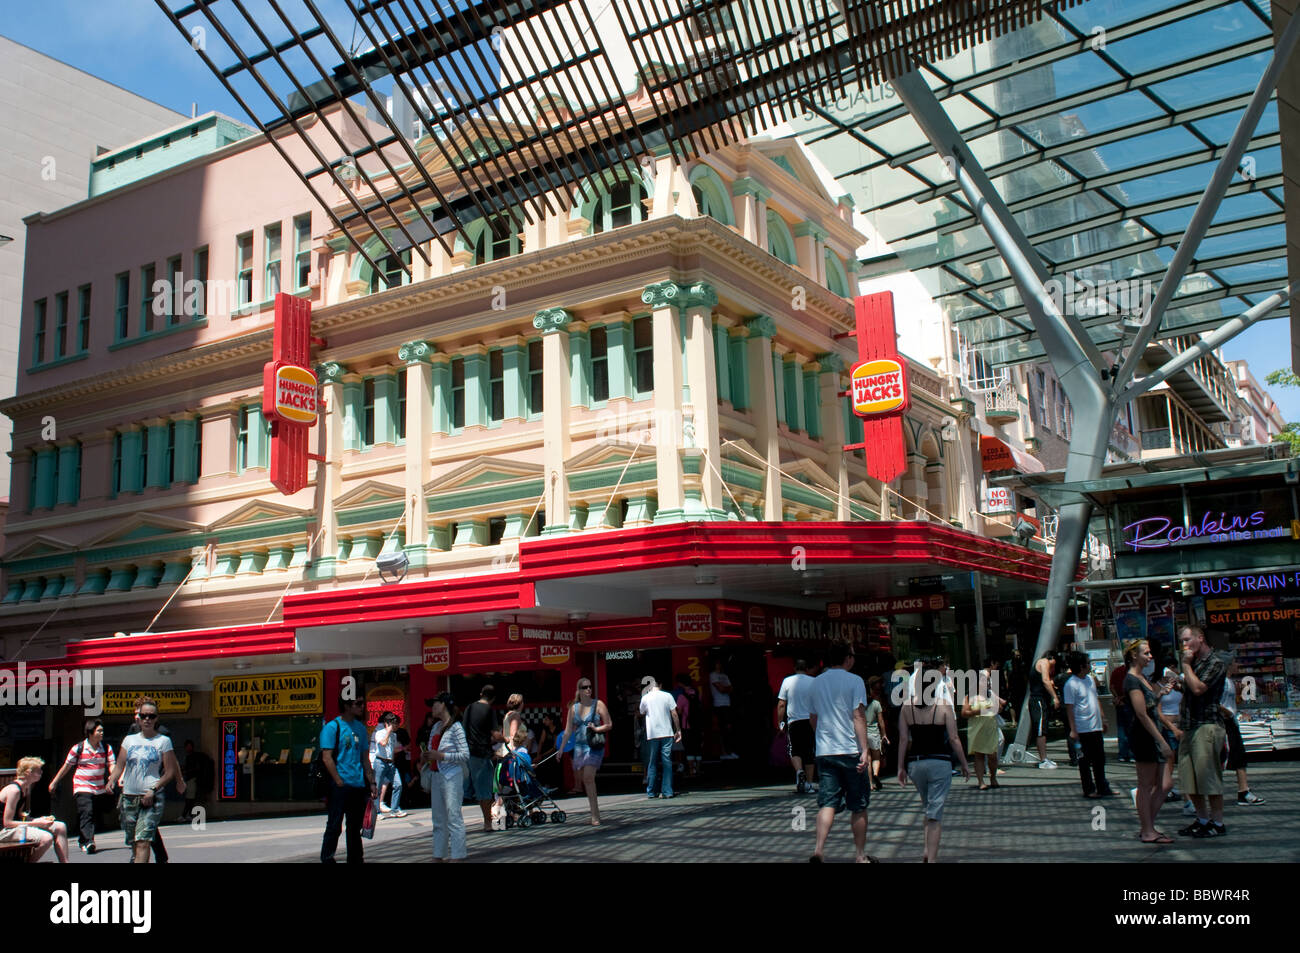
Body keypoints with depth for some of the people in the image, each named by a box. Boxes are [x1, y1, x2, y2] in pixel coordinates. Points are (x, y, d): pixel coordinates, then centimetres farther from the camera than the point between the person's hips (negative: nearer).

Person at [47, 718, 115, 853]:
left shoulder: (107, 748, 3)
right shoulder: (78, 748, -3)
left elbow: (112, 765, -5)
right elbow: (66, 766, 7)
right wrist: (54, 782, 12)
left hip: (100, 789, 4)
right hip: (82, 787, -4)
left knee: (96, 816, 9)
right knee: (86, 813, -20)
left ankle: (82, 840, 28)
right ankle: (88, 842, -28)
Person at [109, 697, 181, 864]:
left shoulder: (163, 741, 3)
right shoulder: (129, 739, 14)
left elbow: (170, 772, 0)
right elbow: (119, 766, 11)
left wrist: (153, 790, -12)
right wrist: (111, 782, -9)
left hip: (151, 799, -4)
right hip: (129, 797, 4)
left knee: (142, 841, -17)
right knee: (133, 842, 9)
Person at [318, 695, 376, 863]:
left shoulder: (360, 728, 13)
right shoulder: (332, 727, -7)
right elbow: (327, 758, -12)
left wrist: (372, 782, 12)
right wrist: (340, 783, -15)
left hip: (359, 786, 6)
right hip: (341, 786, -6)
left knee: (355, 827, 13)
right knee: (334, 826, -1)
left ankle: (355, 858, 22)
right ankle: (327, 859, 8)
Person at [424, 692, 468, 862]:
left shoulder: (456, 727, -9)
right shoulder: (436, 726, 14)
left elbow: (465, 755, -13)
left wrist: (440, 756, -17)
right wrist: (428, 757, 4)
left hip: (452, 777, -8)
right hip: (437, 776, 8)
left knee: (454, 819, -7)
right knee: (438, 820, 12)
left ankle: (457, 856, -5)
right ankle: (438, 856, 18)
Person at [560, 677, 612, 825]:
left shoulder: (598, 704, 0)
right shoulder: (574, 708, 11)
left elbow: (609, 725, 2)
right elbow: (568, 730, 15)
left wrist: (596, 728, -16)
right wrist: (561, 749, 12)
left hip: (594, 746, -5)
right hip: (579, 746, 5)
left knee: (588, 777, -17)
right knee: (582, 779, 7)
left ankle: (595, 816, -15)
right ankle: (594, 811, 23)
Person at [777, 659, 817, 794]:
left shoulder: (787, 681, 0)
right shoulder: (814, 682, 1)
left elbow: (781, 704, 0)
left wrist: (780, 722, 7)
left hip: (793, 721, -1)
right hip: (811, 721, 1)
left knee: (794, 751, 7)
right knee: (809, 753, 10)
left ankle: (799, 771, -20)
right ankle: (808, 784, 11)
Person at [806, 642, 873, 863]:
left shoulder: (816, 683, 11)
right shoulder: (854, 681, -5)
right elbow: (859, 716, -12)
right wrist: (864, 749, -13)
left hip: (824, 752, 4)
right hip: (851, 751, -4)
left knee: (827, 803, 2)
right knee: (858, 806, 8)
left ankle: (819, 849, -15)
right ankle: (860, 855, 15)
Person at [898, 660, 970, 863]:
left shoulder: (907, 706, -1)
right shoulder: (943, 705, -8)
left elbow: (903, 740, 0)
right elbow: (954, 738, -6)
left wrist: (901, 767, 6)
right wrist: (964, 764, 4)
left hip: (915, 763, 3)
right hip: (939, 762, -3)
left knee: (929, 808, 23)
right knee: (935, 813, 1)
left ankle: (927, 852, 18)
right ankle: (931, 858, -2)